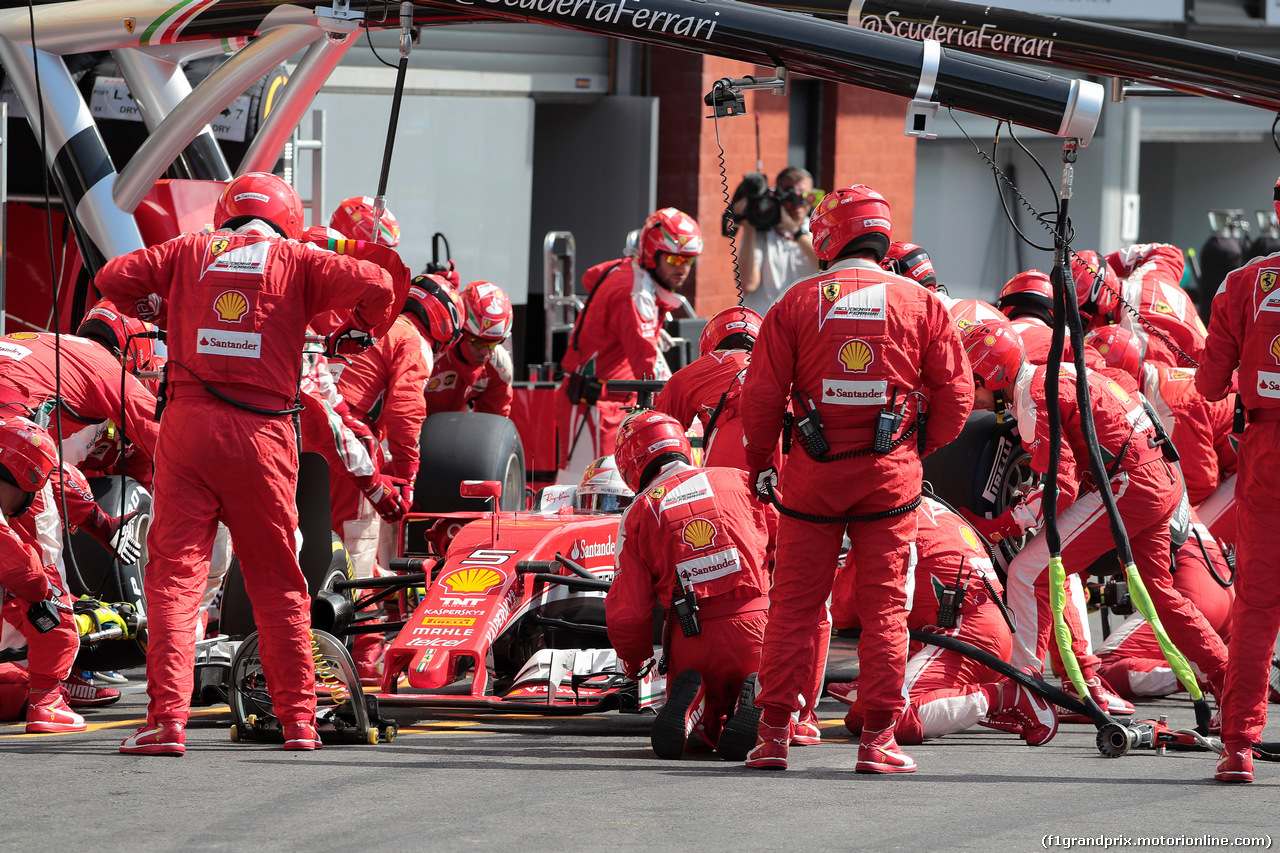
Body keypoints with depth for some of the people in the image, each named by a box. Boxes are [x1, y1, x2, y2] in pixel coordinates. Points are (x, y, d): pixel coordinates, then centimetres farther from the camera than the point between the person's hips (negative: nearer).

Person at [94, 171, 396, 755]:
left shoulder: (191, 251, 14)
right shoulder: (295, 262, 10)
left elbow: (113, 279, 11)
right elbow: (375, 285, -2)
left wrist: (161, 312, 29)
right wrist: (356, 334, 17)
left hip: (188, 423, 0)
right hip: (264, 433, 0)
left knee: (175, 574, 0)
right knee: (278, 581, 13)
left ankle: (167, 720, -11)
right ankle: (298, 719, 15)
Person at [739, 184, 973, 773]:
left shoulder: (797, 302, -2)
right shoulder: (920, 305, 1)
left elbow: (761, 394, -1)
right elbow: (954, 393, 2)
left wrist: (760, 461, 13)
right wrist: (921, 447, 18)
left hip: (814, 475, 0)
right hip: (889, 476, 0)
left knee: (793, 606, 6)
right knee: (884, 608, 5)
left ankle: (774, 734, 5)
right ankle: (878, 737, 2)